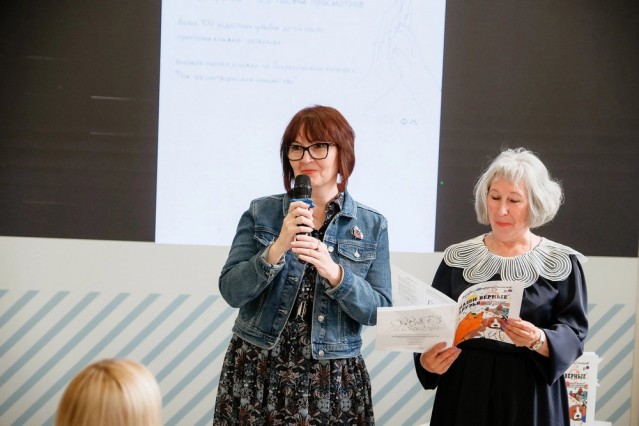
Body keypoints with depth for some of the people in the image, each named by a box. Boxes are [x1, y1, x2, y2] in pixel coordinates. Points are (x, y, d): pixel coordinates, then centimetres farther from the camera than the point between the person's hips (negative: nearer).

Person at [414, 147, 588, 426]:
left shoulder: (563, 263, -1)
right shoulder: (457, 258, 5)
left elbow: (573, 331, -6)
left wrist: (539, 341, -25)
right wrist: (426, 359, -16)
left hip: (530, 397, -2)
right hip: (463, 392, 2)